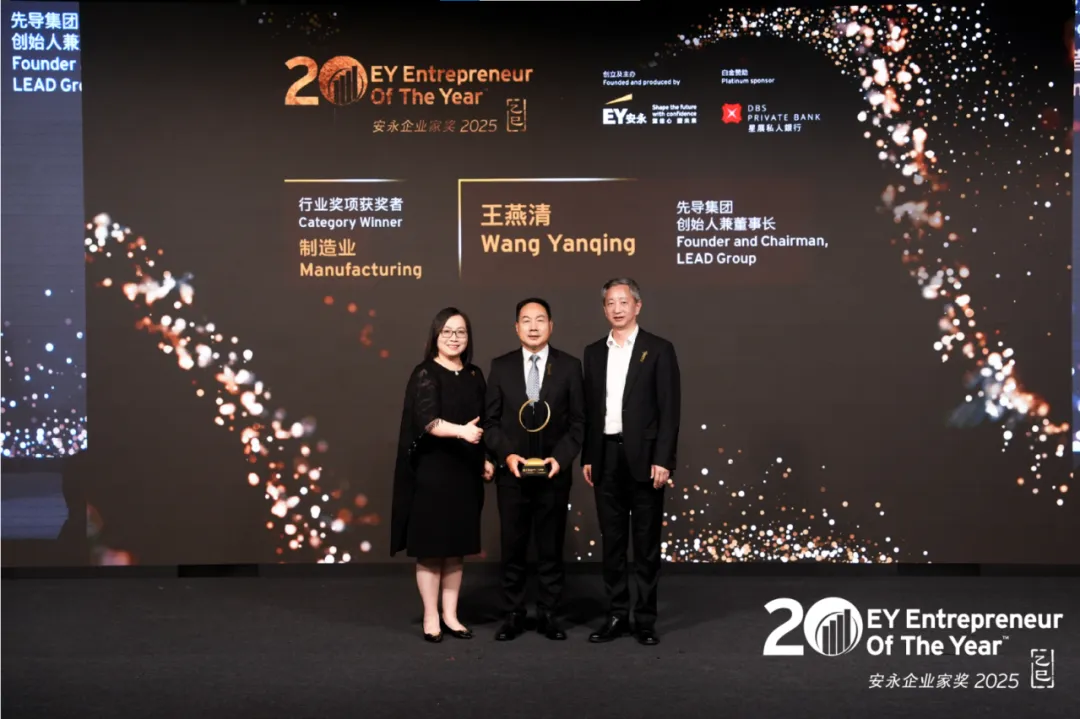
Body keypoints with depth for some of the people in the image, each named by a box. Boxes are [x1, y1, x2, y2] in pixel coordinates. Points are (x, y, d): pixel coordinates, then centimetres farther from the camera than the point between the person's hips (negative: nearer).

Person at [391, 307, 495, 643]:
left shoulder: (474, 376, 10)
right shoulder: (425, 374, -8)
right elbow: (428, 421, -23)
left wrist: (486, 459, 9)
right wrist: (461, 431, -38)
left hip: (465, 471, 5)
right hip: (432, 470, -5)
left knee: (457, 547, 10)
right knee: (430, 548, 1)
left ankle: (451, 615, 18)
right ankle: (430, 617, 11)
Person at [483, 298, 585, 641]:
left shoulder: (569, 366, 1)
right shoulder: (501, 366, 3)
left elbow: (578, 422, 1)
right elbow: (491, 421, 3)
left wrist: (560, 458, -13)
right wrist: (507, 454, -12)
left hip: (554, 472, 0)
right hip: (512, 473, 1)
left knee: (551, 547, 7)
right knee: (513, 547, 7)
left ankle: (548, 614, 18)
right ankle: (514, 614, 17)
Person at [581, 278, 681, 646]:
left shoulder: (659, 349, -2)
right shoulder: (594, 352, 11)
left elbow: (669, 410, -7)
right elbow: (589, 408, 12)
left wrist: (663, 460, -14)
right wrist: (587, 457, 7)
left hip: (643, 456, -4)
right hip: (606, 457, 4)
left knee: (646, 541, 3)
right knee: (612, 540, 8)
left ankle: (645, 618, 12)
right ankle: (617, 615, 17)